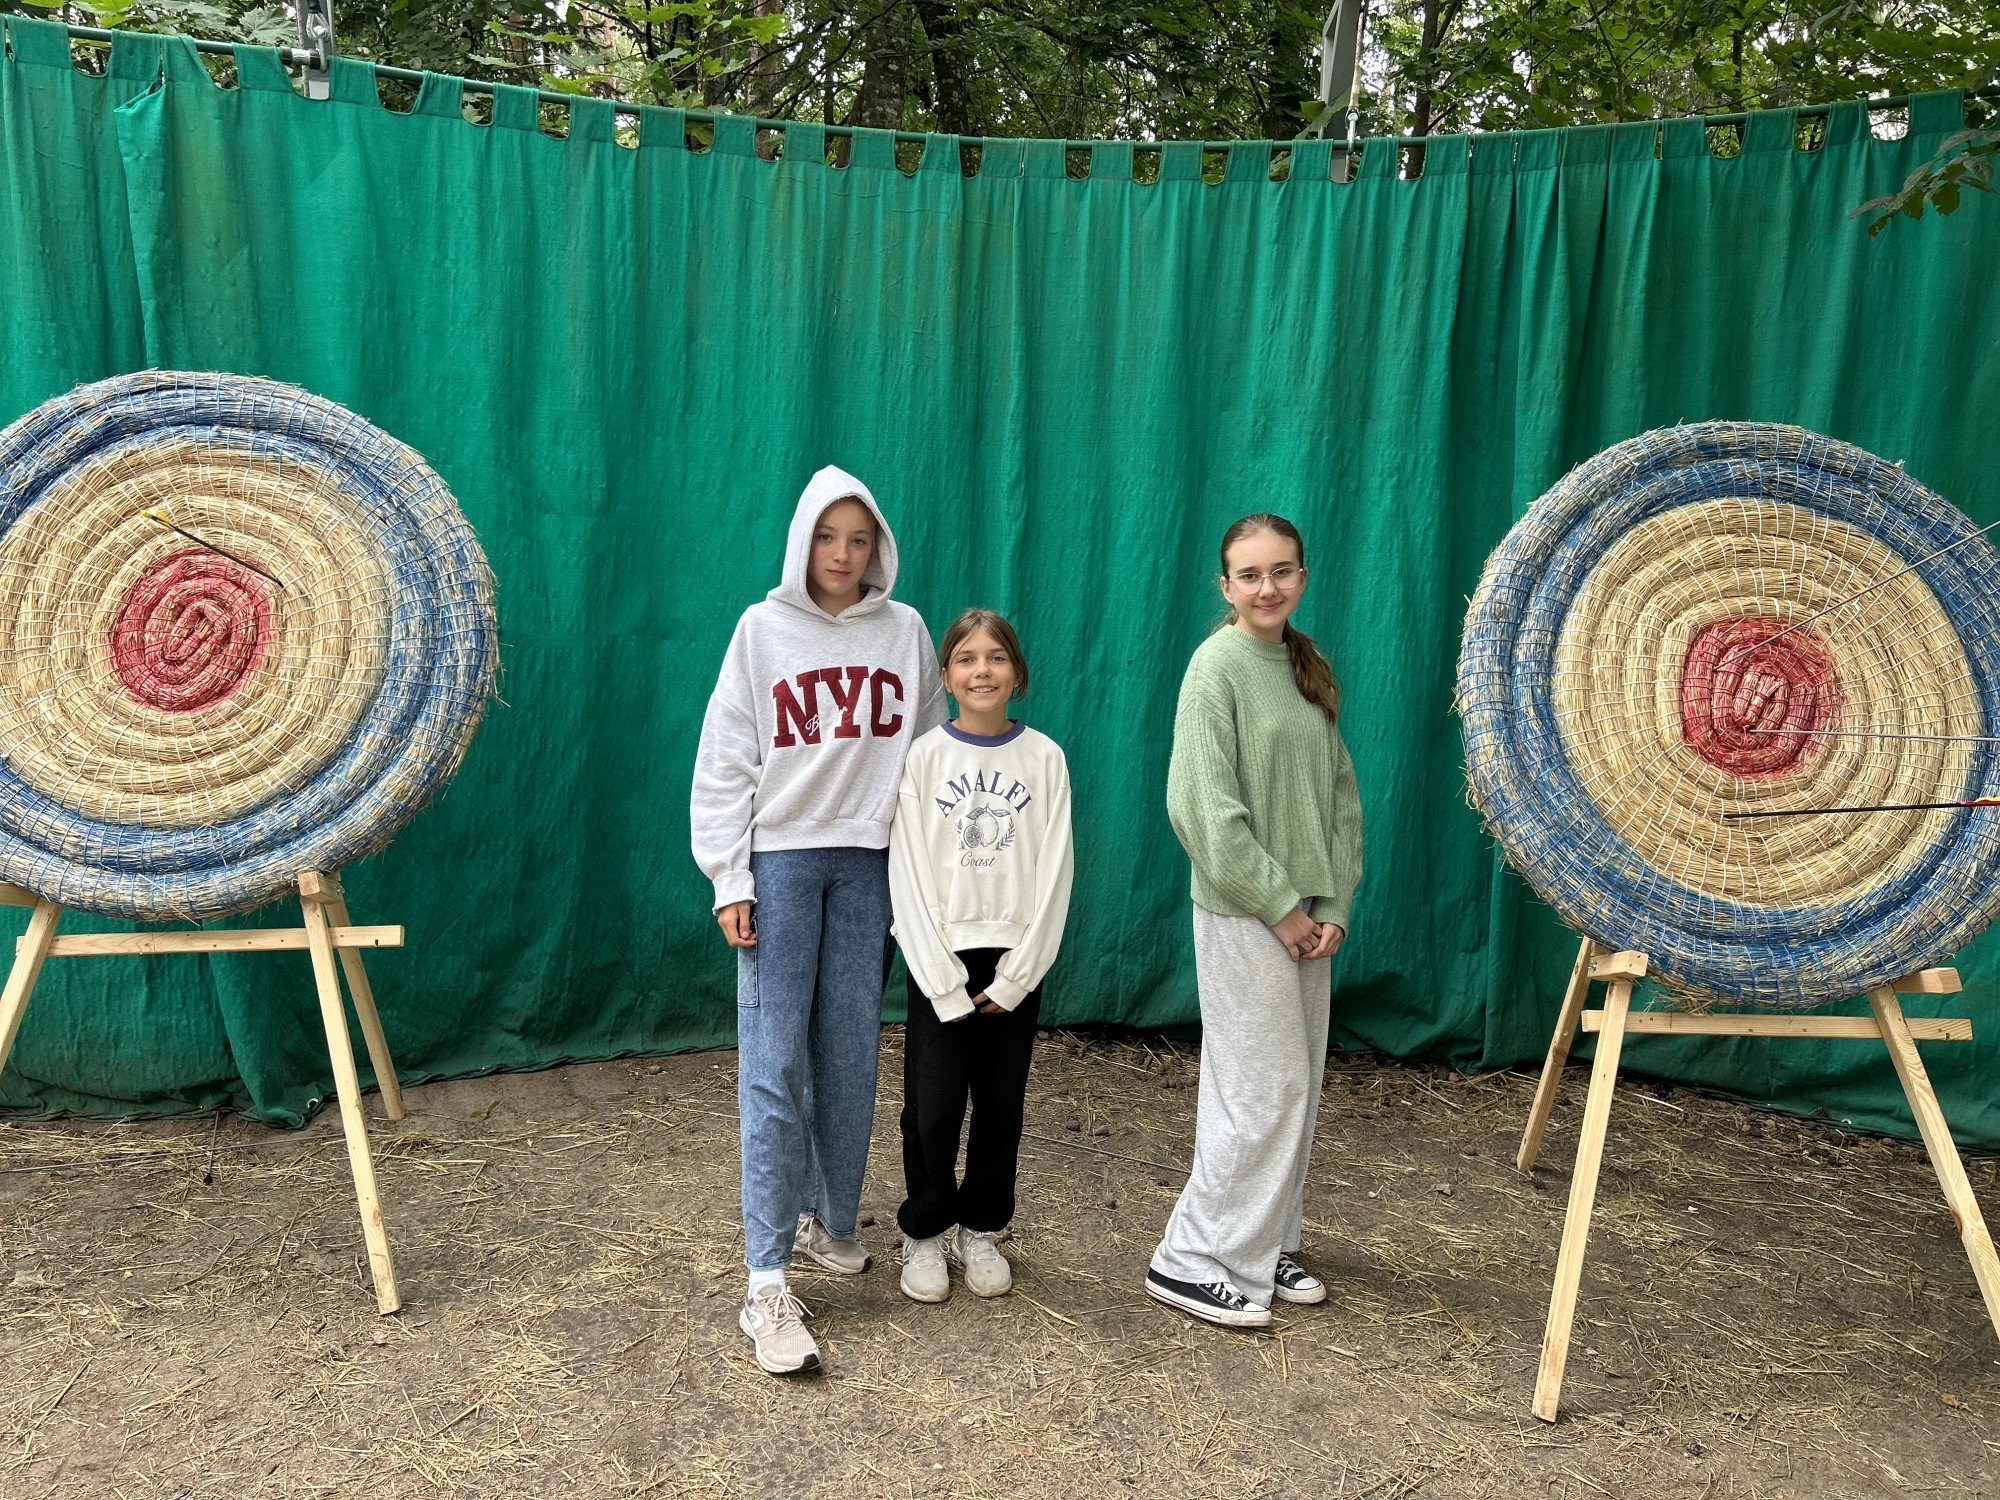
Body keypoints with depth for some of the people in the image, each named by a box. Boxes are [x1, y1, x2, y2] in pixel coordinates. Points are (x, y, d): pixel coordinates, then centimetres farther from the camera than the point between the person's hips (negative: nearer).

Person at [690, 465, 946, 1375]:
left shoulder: (904, 631, 6)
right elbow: (726, 762, -1)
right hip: (781, 858, -2)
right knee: (773, 1065, -5)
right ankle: (766, 1284, -2)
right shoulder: (763, 628, 1)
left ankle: (830, 1222, 28)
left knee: (852, 1055, 8)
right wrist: (727, 880, -6)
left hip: (869, 862, 3)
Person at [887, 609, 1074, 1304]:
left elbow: (1055, 872, -1)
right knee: (933, 1107, 0)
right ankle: (924, 1233, 20)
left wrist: (1016, 977, -7)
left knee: (1001, 1105, 8)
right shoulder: (924, 756, -3)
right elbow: (909, 874, -6)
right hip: (940, 960, -1)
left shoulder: (1043, 758, 1)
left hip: (1016, 961, 2)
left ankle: (980, 1230, 26)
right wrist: (945, 982, -11)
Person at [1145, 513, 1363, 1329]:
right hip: (1244, 916, -7)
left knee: (1297, 1087, 13)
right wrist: (1279, 905, -14)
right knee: (1265, 1090, -4)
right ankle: (1195, 1260, 10)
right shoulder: (1218, 665, -12)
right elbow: (1202, 807, -17)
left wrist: (1333, 903, 0)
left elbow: (1341, 795, 11)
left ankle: (1264, 1246, 28)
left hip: (1305, 915, 8)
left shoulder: (1309, 670, 11)